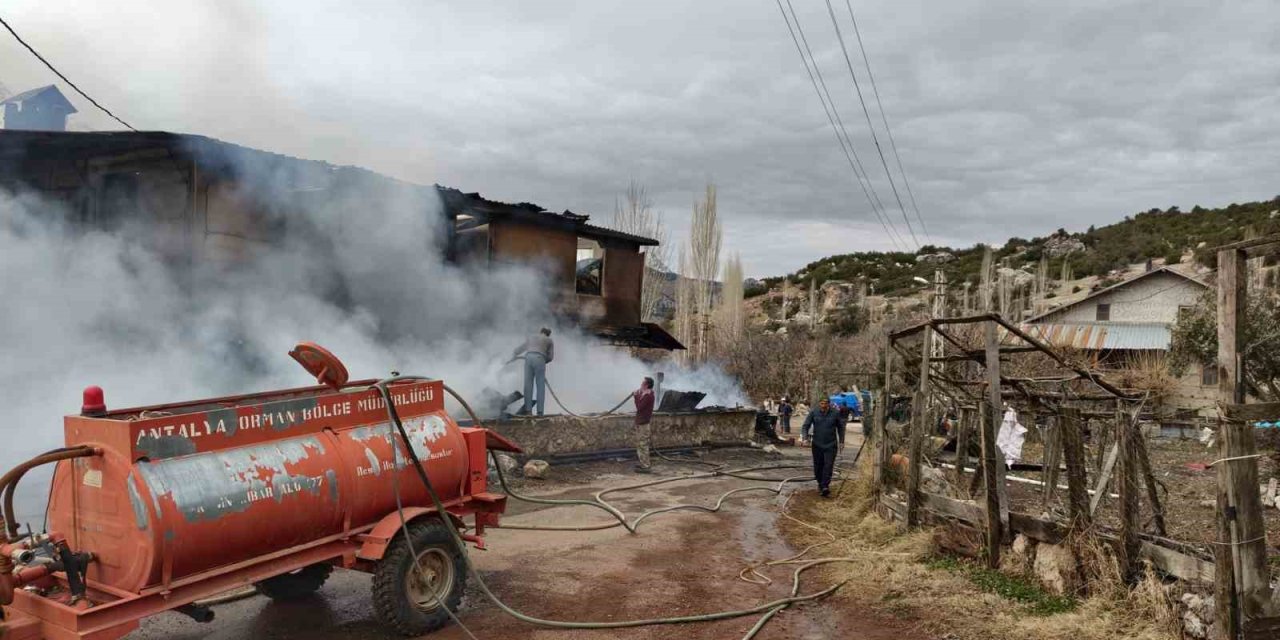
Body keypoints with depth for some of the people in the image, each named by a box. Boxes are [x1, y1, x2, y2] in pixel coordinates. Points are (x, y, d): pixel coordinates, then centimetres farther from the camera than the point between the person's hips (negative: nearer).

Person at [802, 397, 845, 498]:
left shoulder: (835, 413, -3)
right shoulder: (813, 413, -4)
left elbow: (841, 427, 8)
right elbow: (805, 426, -3)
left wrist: (841, 441, 8)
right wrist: (805, 438, -19)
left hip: (831, 445, -1)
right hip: (817, 444, 1)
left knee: (828, 466, -10)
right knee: (818, 466, 9)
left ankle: (825, 487, -12)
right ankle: (820, 484, 28)